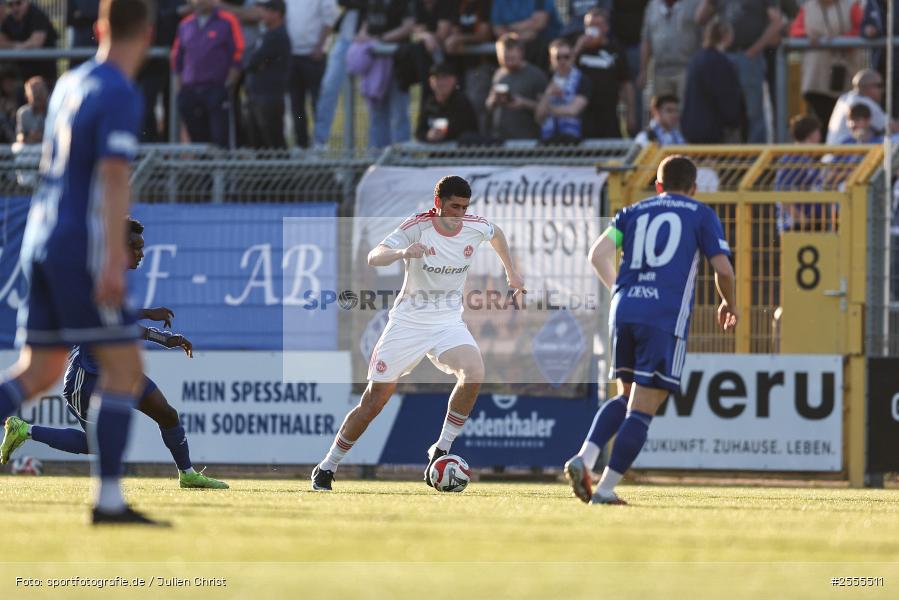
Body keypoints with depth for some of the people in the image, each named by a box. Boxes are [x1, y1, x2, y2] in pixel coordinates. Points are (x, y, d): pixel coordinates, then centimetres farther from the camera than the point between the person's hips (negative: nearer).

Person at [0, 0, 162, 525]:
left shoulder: (70, 85, 15)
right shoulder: (120, 96, -11)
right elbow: (113, 177, -20)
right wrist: (113, 259, -24)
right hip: (82, 248, -8)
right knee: (123, 367, -3)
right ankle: (109, 499, -7)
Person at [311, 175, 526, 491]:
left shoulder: (475, 226, -4)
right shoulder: (417, 226, -17)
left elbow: (496, 234, 22)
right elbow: (374, 257, -30)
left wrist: (511, 273, 27)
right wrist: (403, 252, -49)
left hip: (449, 323, 3)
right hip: (408, 323, -3)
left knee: (474, 373, -26)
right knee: (374, 400, -1)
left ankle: (440, 452, -13)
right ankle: (327, 468, 15)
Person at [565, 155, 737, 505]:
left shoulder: (633, 213, 20)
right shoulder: (701, 215, 11)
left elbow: (598, 255, 8)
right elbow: (722, 268, 3)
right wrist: (729, 304, 22)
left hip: (623, 310, 4)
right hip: (667, 316, -4)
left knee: (626, 398, 20)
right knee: (642, 409, -3)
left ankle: (584, 458, -1)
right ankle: (605, 489, -10)